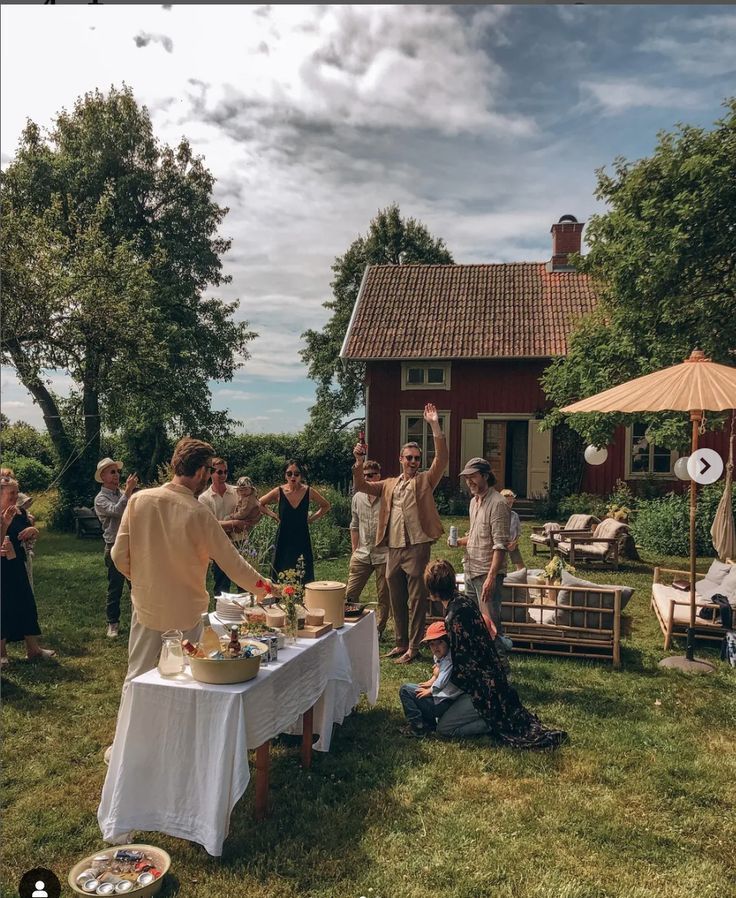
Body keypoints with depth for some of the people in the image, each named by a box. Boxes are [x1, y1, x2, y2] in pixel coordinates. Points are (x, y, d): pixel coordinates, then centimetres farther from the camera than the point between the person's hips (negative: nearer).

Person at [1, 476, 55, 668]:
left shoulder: (20, 513, 4)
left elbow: (33, 537, 16)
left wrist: (32, 530, -6)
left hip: (17, 566, 6)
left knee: (27, 605, 10)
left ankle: (33, 649, 20)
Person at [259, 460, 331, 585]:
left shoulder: (308, 491, -3)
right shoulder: (279, 491, -4)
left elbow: (326, 506, 12)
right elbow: (260, 504, 11)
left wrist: (311, 518, 2)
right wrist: (274, 516, 2)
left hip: (302, 540, 0)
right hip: (284, 540, 0)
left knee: (305, 579, -1)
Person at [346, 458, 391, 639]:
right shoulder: (357, 498, 7)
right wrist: (354, 550, 13)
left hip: (383, 554, -4)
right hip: (362, 554, 4)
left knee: (384, 597, 7)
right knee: (350, 594, 4)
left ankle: (378, 630, 21)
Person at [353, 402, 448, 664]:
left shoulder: (425, 480, 3)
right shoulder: (389, 484, 16)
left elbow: (442, 458, -11)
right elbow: (362, 486, 11)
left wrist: (434, 425, -20)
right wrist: (359, 462, -5)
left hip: (417, 547, -5)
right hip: (393, 549, 5)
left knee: (416, 600, 0)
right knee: (397, 600, 14)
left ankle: (413, 647, 8)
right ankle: (401, 643, 27)